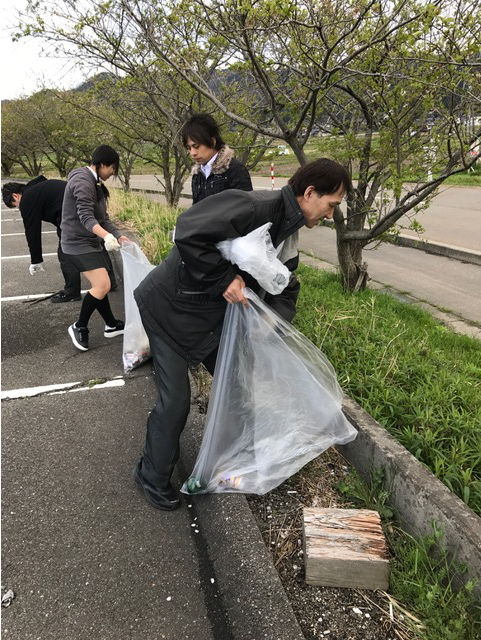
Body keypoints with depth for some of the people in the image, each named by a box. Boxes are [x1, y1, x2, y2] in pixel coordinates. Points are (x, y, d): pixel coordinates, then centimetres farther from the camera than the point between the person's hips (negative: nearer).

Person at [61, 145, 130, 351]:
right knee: (103, 286, -13)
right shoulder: (82, 181, -17)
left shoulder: (94, 183, 15)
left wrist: (119, 235, 4)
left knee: (99, 286, 16)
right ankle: (79, 327, 2)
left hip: (88, 241, 10)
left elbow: (102, 217, 15)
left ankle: (111, 325, 27)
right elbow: (85, 216, -29)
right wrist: (106, 236, -44)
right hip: (78, 243, -10)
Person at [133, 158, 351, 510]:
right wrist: (224, 279, -31)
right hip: (171, 308, -9)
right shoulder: (254, 207, -28)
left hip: (215, 312, 9)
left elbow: (285, 288, 11)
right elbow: (190, 231, -40)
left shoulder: (286, 230, 4)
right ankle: (152, 476, 23)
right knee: (176, 399, -2)